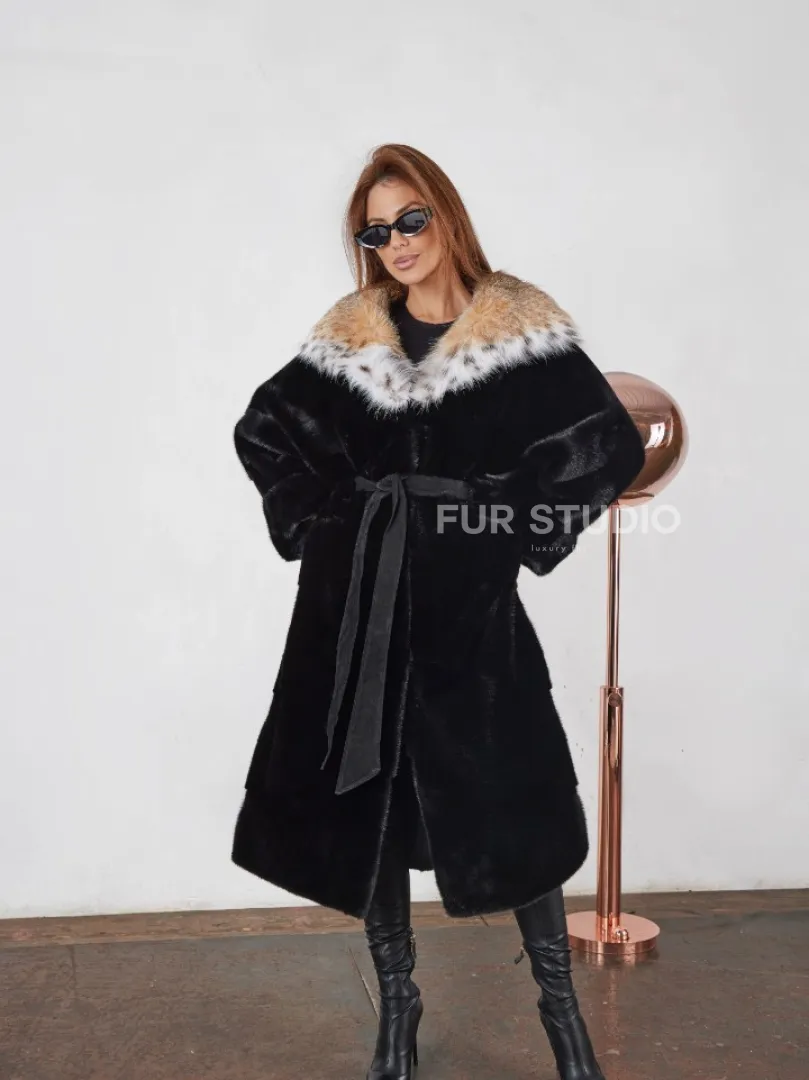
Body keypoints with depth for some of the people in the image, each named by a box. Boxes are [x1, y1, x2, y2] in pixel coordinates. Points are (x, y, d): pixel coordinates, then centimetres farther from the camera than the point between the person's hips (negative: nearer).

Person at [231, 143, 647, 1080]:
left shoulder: (520, 326, -4)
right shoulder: (350, 334, 7)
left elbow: (611, 447, -7)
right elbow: (264, 430, 17)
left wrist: (525, 534, -8)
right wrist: (311, 521, 5)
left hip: (468, 603, -3)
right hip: (355, 601, 4)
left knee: (509, 801, 1)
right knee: (366, 797, 8)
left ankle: (559, 1001, 22)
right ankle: (396, 1004, 26)